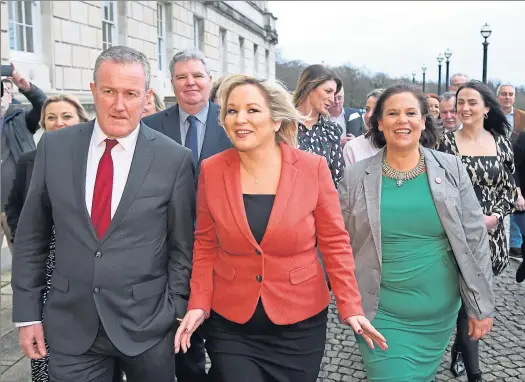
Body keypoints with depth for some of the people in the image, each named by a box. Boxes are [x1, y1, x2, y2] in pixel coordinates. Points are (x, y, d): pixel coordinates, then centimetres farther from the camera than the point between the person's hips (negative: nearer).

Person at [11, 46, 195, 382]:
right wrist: (27, 312, 3)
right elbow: (31, 235, 4)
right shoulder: (54, 147, -2)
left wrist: (176, 315, -3)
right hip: (70, 324, 2)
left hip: (147, 323, -1)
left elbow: (181, 247, -2)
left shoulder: (175, 159, -8)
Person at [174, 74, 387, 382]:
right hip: (230, 325, 1)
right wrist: (199, 304, -6)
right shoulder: (212, 170, -6)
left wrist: (350, 306, -9)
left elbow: (334, 242, -4)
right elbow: (206, 245, 3)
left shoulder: (313, 168, -10)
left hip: (300, 322, 0)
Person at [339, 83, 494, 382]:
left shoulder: (452, 169, -3)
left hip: (439, 312, 2)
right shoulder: (356, 176, -6)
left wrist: (481, 306, 0)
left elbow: (475, 239, 0)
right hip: (381, 313, -2)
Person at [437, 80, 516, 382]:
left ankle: (459, 352, 36)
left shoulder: (500, 142, 4)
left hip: (491, 233, 3)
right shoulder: (447, 143, -5)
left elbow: (510, 188, 7)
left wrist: (495, 216, -9)